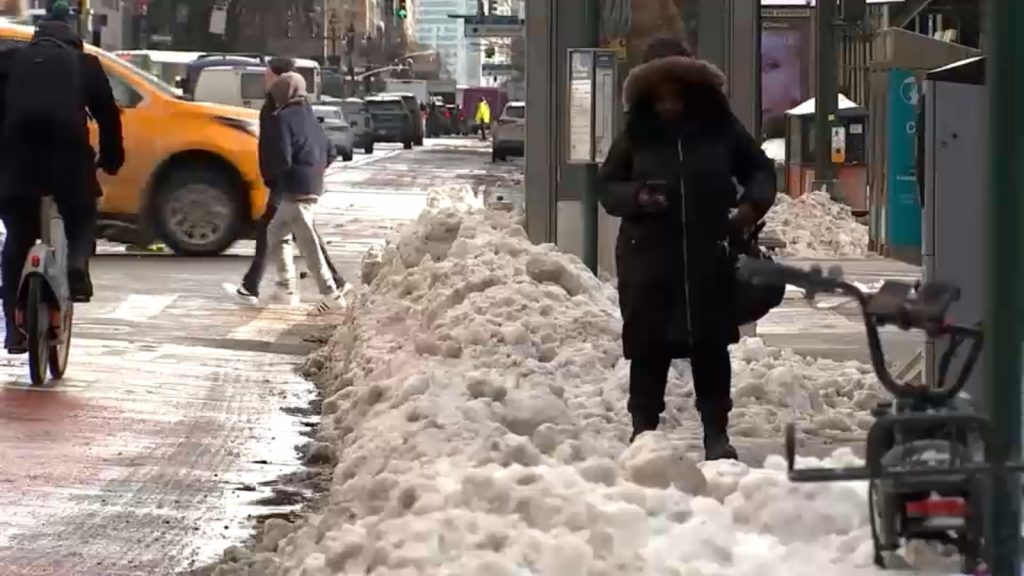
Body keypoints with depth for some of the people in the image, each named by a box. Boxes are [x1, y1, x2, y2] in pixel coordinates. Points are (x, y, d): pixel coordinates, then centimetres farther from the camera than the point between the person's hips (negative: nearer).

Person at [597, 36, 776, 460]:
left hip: (710, 257, 0)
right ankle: (643, 431, 12)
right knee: (649, 348, 2)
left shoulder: (721, 129, 2)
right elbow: (607, 186, 9)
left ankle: (716, 433, 10)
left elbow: (760, 171, 13)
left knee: (711, 347, 3)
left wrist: (752, 204, -6)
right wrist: (636, 196, -12)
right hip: (649, 258, 0)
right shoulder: (636, 135, 3)